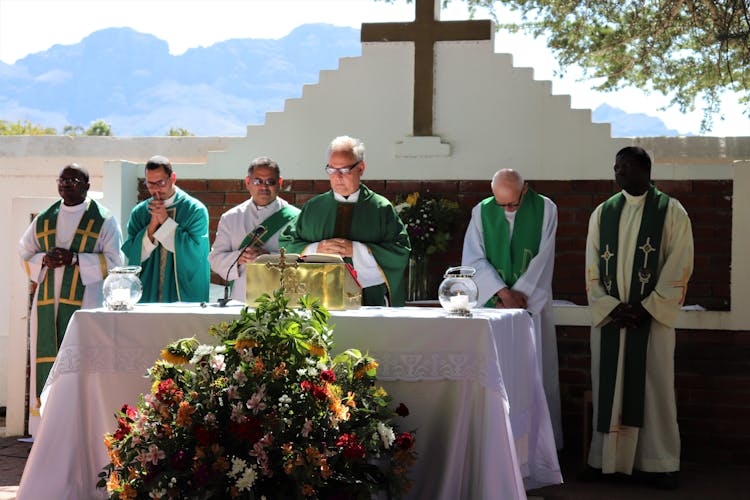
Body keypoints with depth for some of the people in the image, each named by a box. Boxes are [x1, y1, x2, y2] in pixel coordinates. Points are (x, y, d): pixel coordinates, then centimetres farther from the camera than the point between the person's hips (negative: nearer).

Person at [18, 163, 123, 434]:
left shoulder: (103, 220, 3)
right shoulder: (44, 219, 15)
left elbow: (114, 261, -4)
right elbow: (25, 254, 18)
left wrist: (75, 258, -14)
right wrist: (44, 259, -4)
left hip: (85, 303, -4)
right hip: (48, 305, 4)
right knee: (47, 362, 0)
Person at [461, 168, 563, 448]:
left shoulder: (545, 209, -1)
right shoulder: (482, 212, 3)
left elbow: (543, 259, -4)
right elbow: (473, 259, -3)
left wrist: (519, 294, -11)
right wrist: (503, 292, -13)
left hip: (532, 303, -1)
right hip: (493, 303, 1)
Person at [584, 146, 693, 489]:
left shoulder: (672, 212, 0)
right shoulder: (603, 213, 10)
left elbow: (678, 267, -6)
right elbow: (592, 268, 7)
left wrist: (645, 309, -12)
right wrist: (611, 307, -7)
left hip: (653, 316, -3)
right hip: (608, 316, 3)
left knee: (655, 387, 0)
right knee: (608, 386, 4)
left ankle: (660, 463, 8)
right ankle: (605, 458, 12)